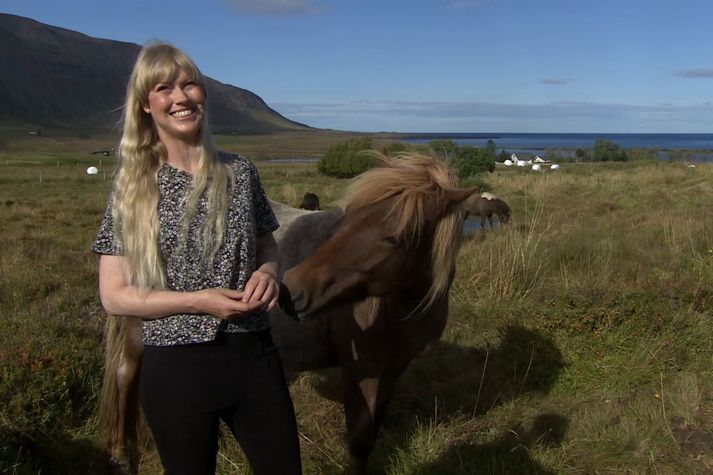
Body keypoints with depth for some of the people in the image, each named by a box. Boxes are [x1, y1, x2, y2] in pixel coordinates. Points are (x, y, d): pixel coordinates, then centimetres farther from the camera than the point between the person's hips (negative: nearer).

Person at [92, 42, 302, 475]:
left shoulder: (239, 172, 0)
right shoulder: (133, 187, -5)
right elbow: (114, 296, -7)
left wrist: (268, 271, -9)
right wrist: (198, 301, -19)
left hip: (255, 357, 2)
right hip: (177, 368, -2)